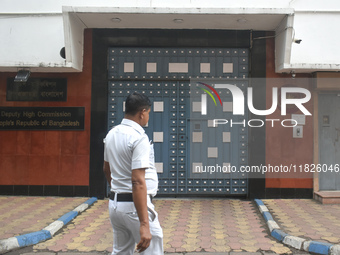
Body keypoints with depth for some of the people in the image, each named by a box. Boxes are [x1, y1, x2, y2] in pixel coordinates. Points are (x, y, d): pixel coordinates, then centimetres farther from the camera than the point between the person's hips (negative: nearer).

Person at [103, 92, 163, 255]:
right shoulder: (139, 138, -17)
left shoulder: (111, 134, 8)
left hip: (114, 203, 9)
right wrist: (144, 224, -26)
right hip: (134, 205, -8)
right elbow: (138, 182, -25)